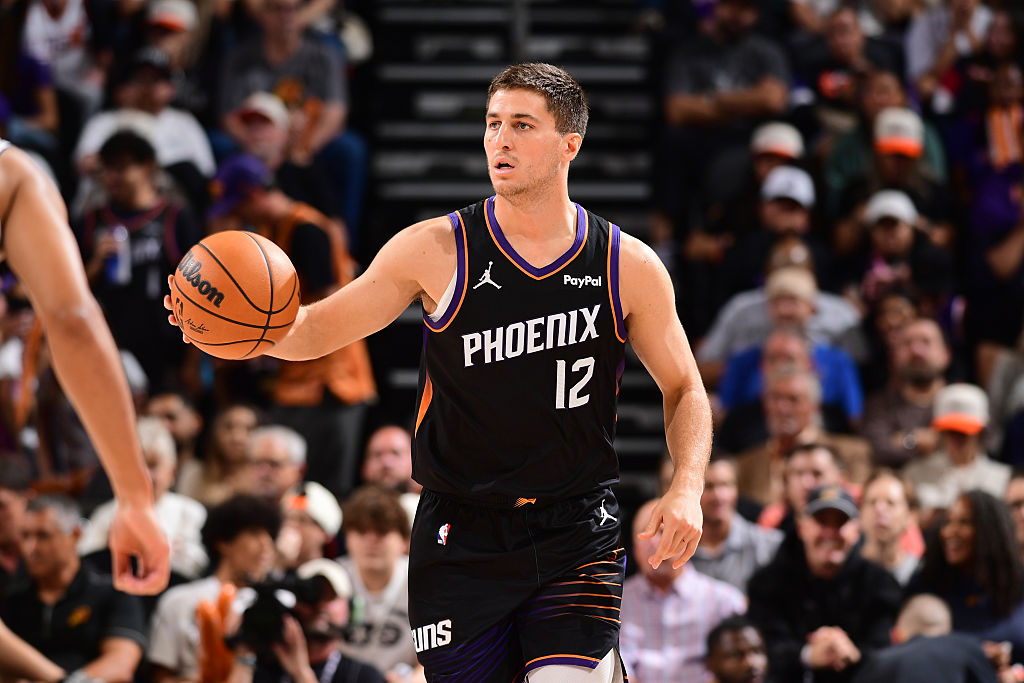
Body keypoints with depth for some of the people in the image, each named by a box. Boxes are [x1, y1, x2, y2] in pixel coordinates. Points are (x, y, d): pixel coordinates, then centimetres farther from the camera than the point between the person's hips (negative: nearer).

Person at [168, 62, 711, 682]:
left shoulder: (629, 266, -2)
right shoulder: (437, 251, -4)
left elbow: (685, 389, 10)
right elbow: (315, 332, 3)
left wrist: (687, 489, -6)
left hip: (576, 537, -1)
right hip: (461, 536, 1)